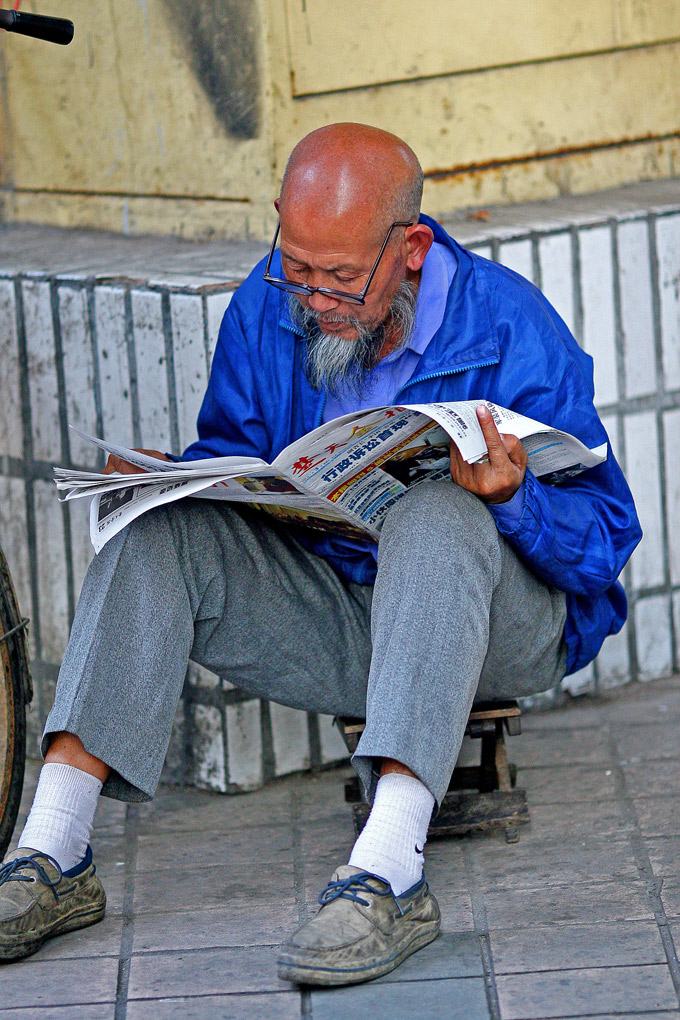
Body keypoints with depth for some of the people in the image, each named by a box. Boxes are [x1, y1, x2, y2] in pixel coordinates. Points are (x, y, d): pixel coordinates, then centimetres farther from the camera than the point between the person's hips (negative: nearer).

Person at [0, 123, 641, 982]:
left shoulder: (511, 330, -15)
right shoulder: (264, 310, -3)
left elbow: (606, 535, -14)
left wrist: (509, 501, -35)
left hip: (493, 625, -4)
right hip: (325, 614, 4)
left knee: (437, 515, -36)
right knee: (165, 527, -18)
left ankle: (387, 877, -48)